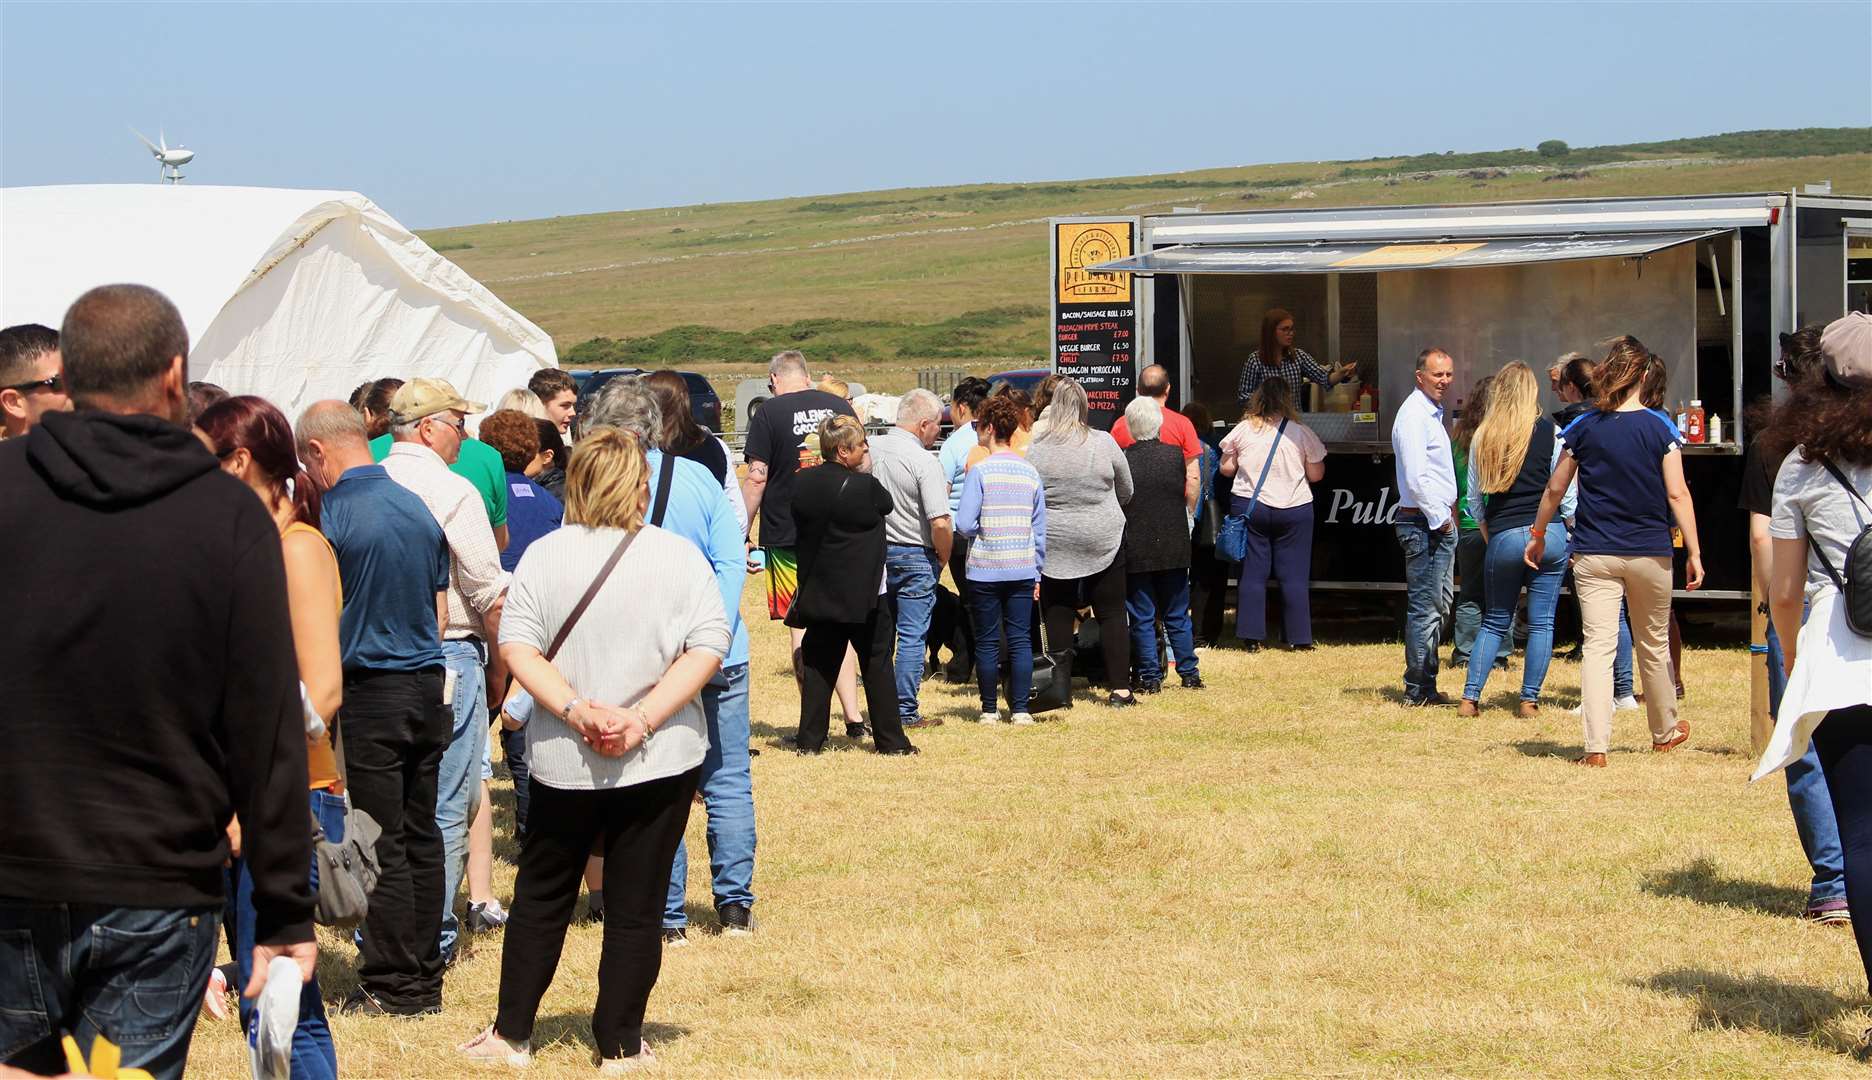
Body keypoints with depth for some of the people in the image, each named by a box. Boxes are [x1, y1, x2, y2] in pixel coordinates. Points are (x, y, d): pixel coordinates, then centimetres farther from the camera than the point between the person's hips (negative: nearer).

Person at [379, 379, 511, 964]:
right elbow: (490, 592, -9)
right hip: (448, 655, -6)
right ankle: (432, 933, 3)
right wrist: (498, 666, 4)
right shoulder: (452, 492, -12)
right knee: (446, 806, 2)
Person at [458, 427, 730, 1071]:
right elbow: (709, 647, -11)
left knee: (541, 897, 16)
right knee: (635, 907, 7)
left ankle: (511, 1035, 19)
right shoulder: (678, 556, -5)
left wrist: (577, 710, -15)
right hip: (661, 761, -1)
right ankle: (619, 1047, 11)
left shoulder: (544, 554, -3)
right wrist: (645, 717, -15)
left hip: (563, 760, 1)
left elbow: (516, 643, -10)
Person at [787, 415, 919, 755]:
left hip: (819, 593, 4)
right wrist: (866, 473, 2)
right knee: (877, 665, 7)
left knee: (819, 665, 11)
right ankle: (890, 739, 11)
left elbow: (801, 527, 8)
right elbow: (886, 505, -1)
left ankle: (810, 739, 9)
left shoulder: (803, 483, -2)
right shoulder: (864, 486, -19)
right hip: (863, 595, -4)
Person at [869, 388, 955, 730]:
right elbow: (940, 523, -23)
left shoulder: (869, 449, 0)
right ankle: (906, 712, 3)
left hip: (873, 553, 6)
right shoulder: (924, 462, -18)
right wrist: (943, 560, -5)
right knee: (912, 636, 2)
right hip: (913, 557, -6)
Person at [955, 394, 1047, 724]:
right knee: (1020, 640, 6)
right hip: (1022, 569, 3)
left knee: (987, 641, 6)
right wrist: (1037, 572, 16)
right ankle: (1020, 709, 4)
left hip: (985, 569, -3)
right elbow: (1040, 528, 9)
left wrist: (980, 534, 8)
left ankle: (989, 709, 11)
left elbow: (964, 524, -14)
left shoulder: (980, 471, -9)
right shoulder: (1030, 473, 4)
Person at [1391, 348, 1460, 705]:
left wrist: (1448, 517, 15)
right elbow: (1416, 478, -20)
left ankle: (1425, 686, 21)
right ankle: (1417, 690, -5)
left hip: (1440, 522, 10)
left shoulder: (1433, 413, 18)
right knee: (1425, 608, -8)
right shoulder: (1413, 415, -14)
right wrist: (1439, 519, -15)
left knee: (1440, 605, 14)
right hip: (1424, 524, -10)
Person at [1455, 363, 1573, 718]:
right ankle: (1529, 700, 4)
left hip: (1503, 538, 2)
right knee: (1541, 622, 5)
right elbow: (1565, 491, -2)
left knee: (1495, 621, 13)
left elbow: (1474, 498, 9)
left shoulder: (1482, 436, 3)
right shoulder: (1550, 432, -3)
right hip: (1549, 533, -2)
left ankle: (1470, 697, 5)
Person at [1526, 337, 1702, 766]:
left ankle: (1596, 746, -14)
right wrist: (1694, 553, -4)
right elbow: (1677, 494, -9)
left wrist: (1537, 536, 19)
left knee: (1597, 646, -3)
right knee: (1653, 646, 16)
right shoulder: (1660, 428, -6)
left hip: (1593, 554, 0)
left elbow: (1555, 488, 5)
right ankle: (1665, 731, 33)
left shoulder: (1583, 428, -1)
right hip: (1649, 553, 0)